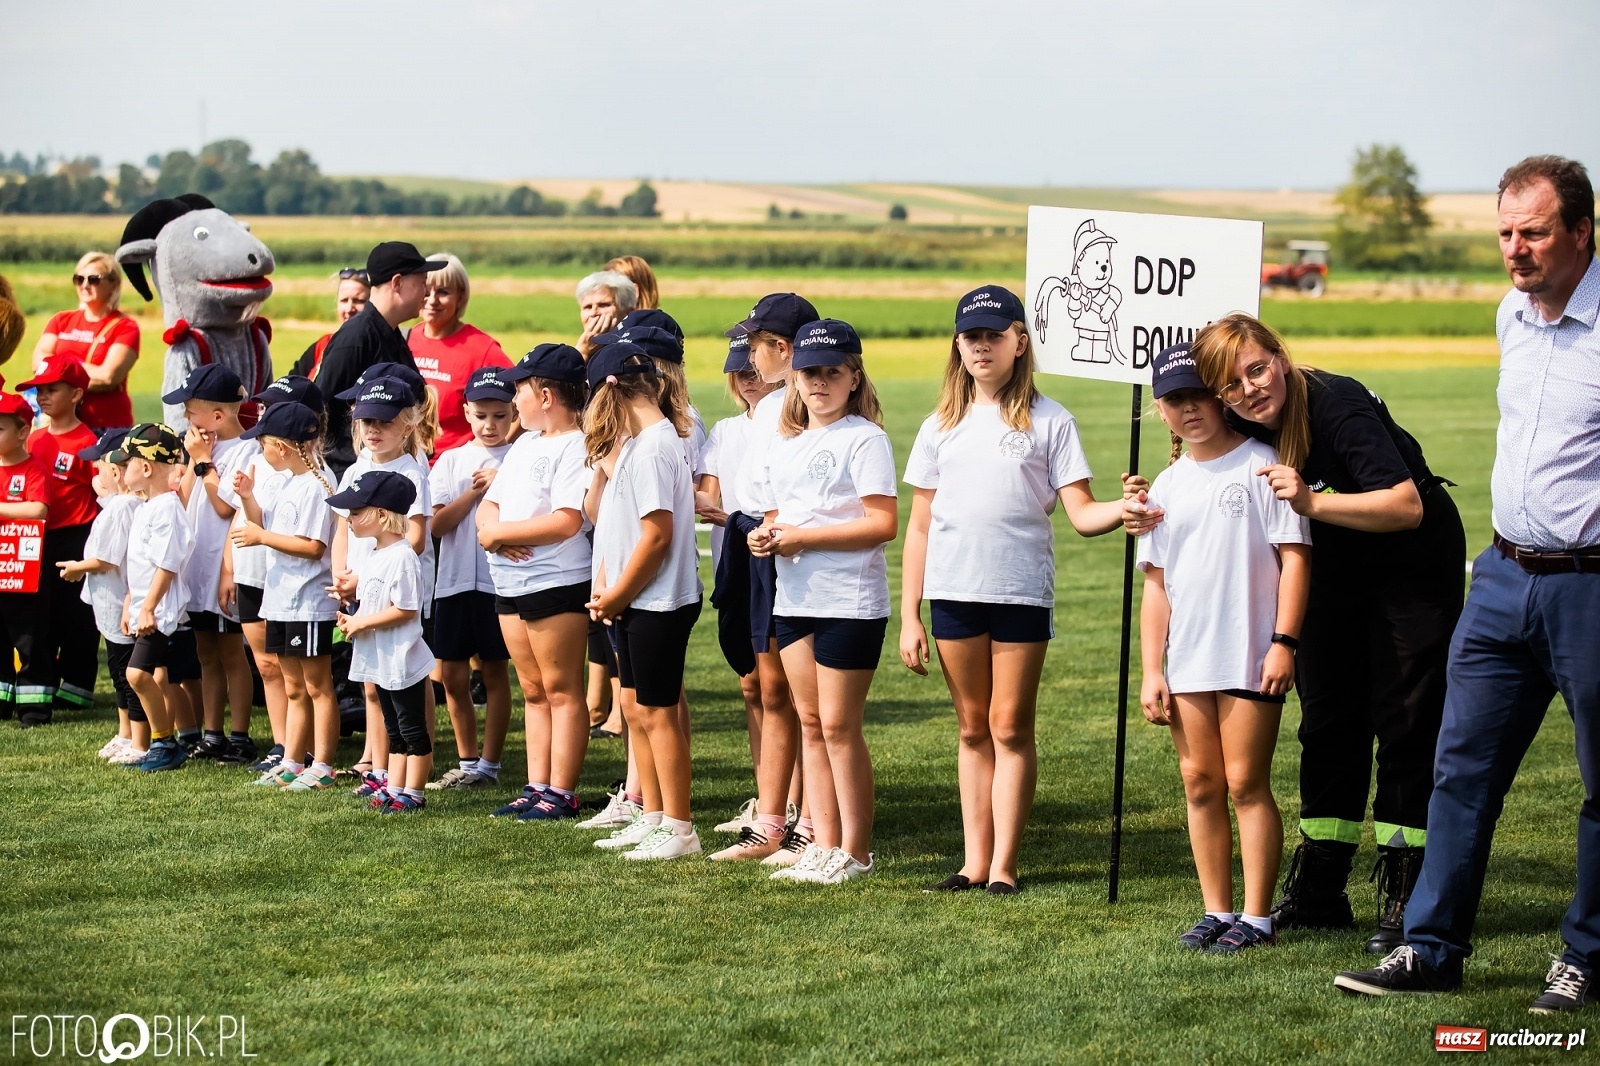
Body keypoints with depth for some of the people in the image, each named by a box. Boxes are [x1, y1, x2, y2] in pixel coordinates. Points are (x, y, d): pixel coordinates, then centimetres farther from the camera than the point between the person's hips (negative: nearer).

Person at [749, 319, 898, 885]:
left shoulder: (864, 439, -9)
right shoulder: (784, 445, 15)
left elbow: (883, 523, -17)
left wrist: (803, 537, -17)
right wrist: (764, 536, 1)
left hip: (849, 602, -8)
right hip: (794, 599, 8)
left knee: (838, 726, -5)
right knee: (810, 724, 9)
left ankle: (855, 853, 3)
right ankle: (823, 845, 15)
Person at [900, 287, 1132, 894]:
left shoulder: (1047, 422, 0)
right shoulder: (943, 427, 10)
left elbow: (1081, 514, -6)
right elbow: (920, 526, 11)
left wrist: (1123, 509, -29)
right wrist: (908, 616, 6)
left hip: (1022, 593, -3)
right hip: (954, 593, 3)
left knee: (1010, 728, -1)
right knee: (973, 729, 9)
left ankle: (1003, 866, 3)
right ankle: (975, 861, 13)